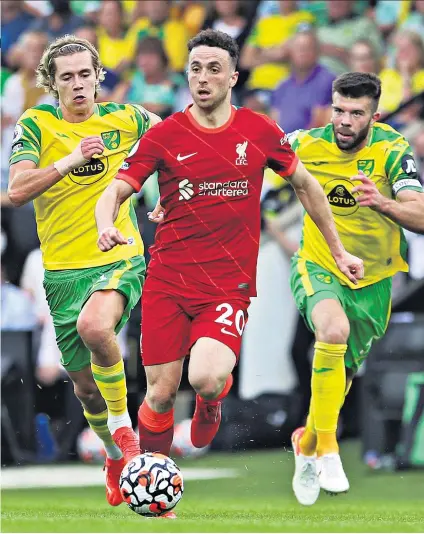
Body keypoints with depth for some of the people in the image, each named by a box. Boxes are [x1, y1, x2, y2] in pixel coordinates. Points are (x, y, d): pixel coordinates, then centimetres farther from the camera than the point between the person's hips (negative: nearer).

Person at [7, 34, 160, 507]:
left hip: (120, 259, -2)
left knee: (94, 326, -34)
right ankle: (115, 455, 38)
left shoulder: (124, 119, 2)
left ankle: (122, 423, -14)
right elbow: (17, 190, -14)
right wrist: (71, 160, -23)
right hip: (64, 271, 2)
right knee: (84, 383, 10)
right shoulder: (36, 125, -2)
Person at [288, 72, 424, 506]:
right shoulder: (307, 145, -14)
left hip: (371, 280, 2)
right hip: (318, 267, -2)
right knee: (334, 328, -34)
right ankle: (326, 447, -26)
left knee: (341, 375, 15)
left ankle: (307, 443, 47)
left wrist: (383, 203, -46)